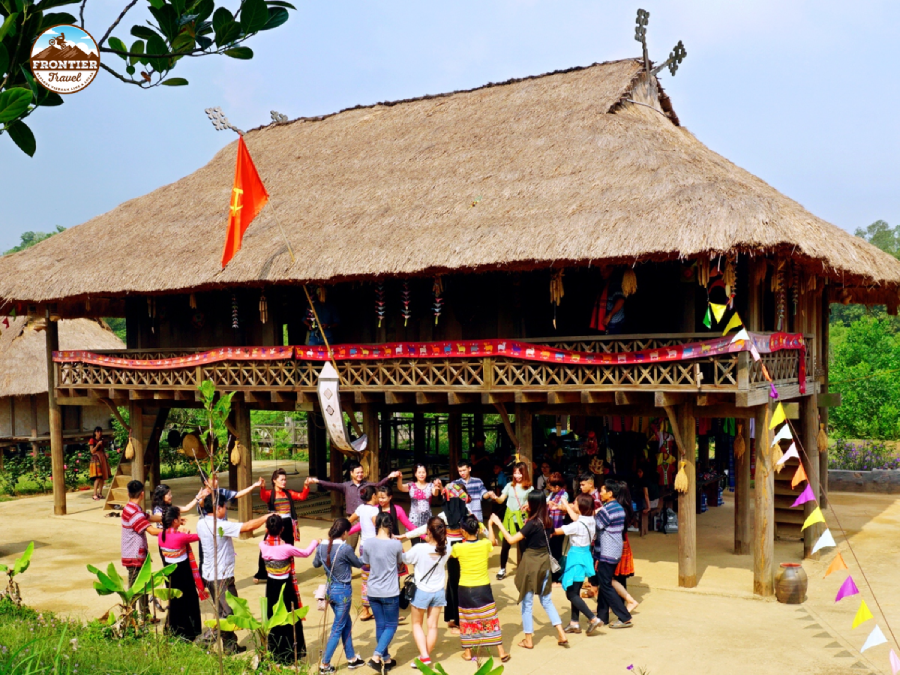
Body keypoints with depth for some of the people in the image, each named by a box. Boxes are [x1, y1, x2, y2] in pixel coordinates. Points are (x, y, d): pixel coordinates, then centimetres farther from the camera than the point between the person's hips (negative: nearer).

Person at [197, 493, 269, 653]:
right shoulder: (221, 526, -23)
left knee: (224, 611, 16)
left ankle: (230, 645, 21)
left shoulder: (201, 524, 2)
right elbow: (248, 526, -24)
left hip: (208, 574, 9)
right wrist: (266, 517, -12)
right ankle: (207, 636, 6)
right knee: (230, 612, 5)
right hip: (222, 577, -9)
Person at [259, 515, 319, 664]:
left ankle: (275, 653, 30)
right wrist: (315, 542, 8)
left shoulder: (263, 546, -13)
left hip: (271, 585, 5)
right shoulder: (286, 548, -25)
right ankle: (290, 655, 19)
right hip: (286, 586, -5)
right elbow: (306, 553, -9)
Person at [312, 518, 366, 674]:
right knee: (337, 629, 6)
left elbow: (315, 564, 13)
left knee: (347, 623, 22)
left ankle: (352, 659, 32)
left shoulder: (322, 546, -4)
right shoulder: (346, 549, -23)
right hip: (343, 591, -7)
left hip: (329, 589, 7)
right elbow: (358, 564, -6)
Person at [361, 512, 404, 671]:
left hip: (373, 592, 4)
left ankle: (386, 659, 23)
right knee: (391, 626, 8)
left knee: (380, 625, 15)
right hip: (390, 592, -4)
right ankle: (376, 656, -7)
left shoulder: (368, 544, -6)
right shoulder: (396, 544, -15)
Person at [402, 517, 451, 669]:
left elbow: (405, 559, -8)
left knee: (417, 624, 15)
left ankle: (424, 656, 4)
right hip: (438, 592, 3)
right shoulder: (446, 550, -12)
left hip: (421, 592, -3)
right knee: (433, 626, 14)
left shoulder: (419, 548, -23)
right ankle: (426, 656, 24)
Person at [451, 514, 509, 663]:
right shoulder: (485, 544, -8)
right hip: (483, 588, 1)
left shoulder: (458, 547, -13)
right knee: (490, 618, 9)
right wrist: (490, 525, 26)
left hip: (465, 589, -1)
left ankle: (468, 652, 22)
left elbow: (449, 556, 10)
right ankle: (501, 652, 12)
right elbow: (493, 541, 17)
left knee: (467, 620, 14)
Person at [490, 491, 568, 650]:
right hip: (544, 561, 7)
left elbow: (511, 540, -20)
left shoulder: (532, 523, -20)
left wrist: (498, 523, -14)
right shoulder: (548, 521, 0)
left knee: (527, 602, 7)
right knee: (546, 600, 18)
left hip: (531, 562, -7)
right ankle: (561, 635, 14)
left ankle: (528, 640, 16)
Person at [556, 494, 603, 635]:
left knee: (571, 593, -2)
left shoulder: (578, 525, -22)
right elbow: (576, 518, 22)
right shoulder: (591, 520, 0)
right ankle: (575, 623, 21)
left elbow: (556, 531, -15)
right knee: (575, 591, 16)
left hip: (576, 557, -8)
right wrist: (566, 506, 33)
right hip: (585, 554, 8)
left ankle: (593, 619, -8)